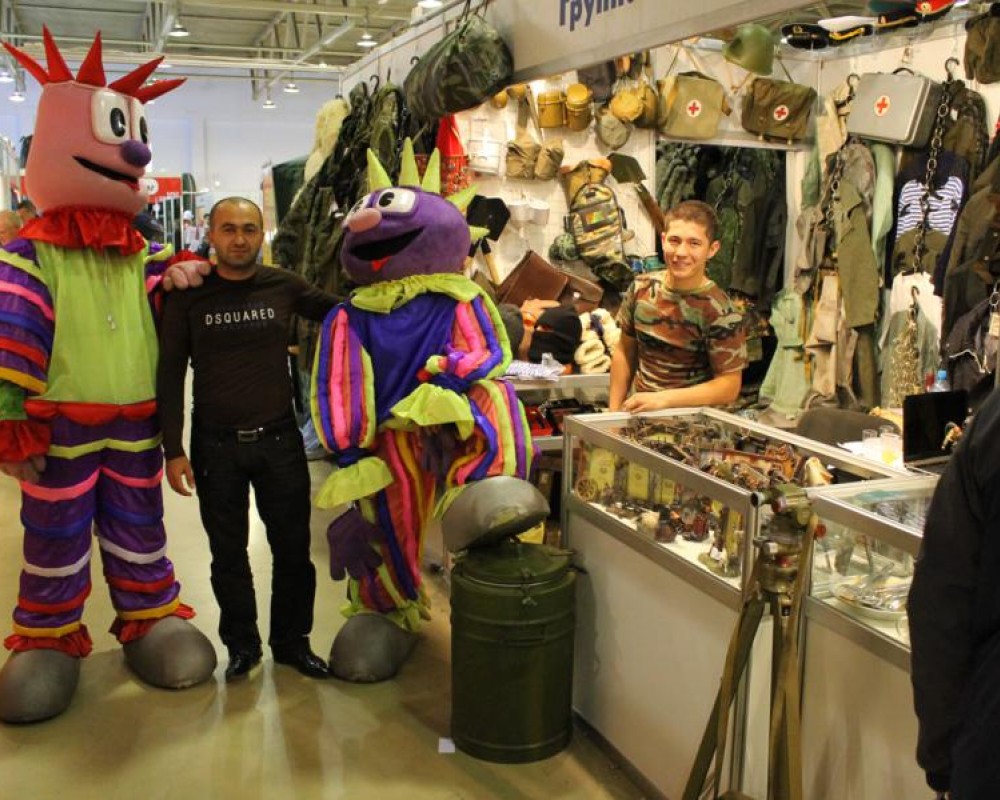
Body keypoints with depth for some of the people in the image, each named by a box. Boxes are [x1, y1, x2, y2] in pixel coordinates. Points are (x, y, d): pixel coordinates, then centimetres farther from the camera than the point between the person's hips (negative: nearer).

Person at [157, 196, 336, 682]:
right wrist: (173, 450, -6)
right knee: (228, 554, 12)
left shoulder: (284, 286, -1)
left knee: (293, 548, 9)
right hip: (216, 446, -1)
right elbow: (170, 375, -1)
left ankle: (292, 641, 28)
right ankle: (242, 644, 29)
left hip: (279, 440, 1)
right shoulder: (188, 295, -3)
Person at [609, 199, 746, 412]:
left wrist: (663, 398, -18)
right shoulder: (640, 288, 1)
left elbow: (729, 386, -11)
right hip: (641, 412, 4)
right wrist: (614, 410, 5)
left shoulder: (719, 312, -13)